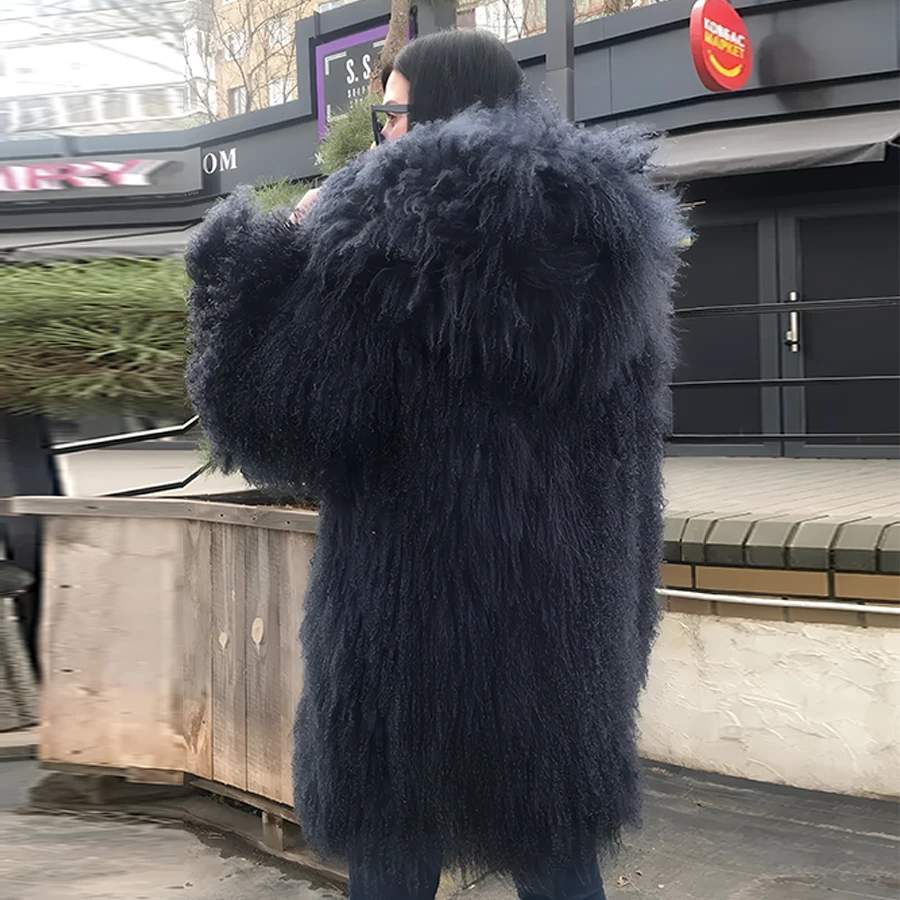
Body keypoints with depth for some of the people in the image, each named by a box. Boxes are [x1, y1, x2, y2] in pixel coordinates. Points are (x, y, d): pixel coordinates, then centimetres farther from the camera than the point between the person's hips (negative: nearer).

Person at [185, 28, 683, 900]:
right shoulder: (607, 236, 5)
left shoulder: (395, 227, -14)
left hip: (414, 605, -5)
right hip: (569, 610, 6)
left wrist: (262, 250, 0)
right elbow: (621, 461, 12)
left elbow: (288, 411, -13)